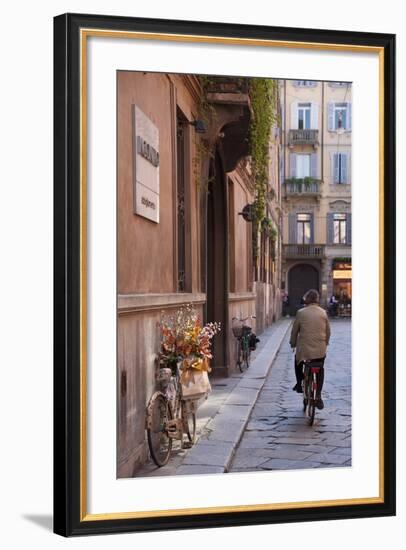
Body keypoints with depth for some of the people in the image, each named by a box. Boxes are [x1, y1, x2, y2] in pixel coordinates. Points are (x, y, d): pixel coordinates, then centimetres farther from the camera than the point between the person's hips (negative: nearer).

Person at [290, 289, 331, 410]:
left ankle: (299, 384, 27)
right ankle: (318, 397, 11)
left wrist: (293, 344, 15)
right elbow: (328, 331, 8)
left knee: (298, 361, 31)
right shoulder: (323, 313, 1)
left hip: (304, 348, -1)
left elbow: (294, 331, 0)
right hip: (320, 350, 2)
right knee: (320, 370, 20)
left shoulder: (301, 313, -6)